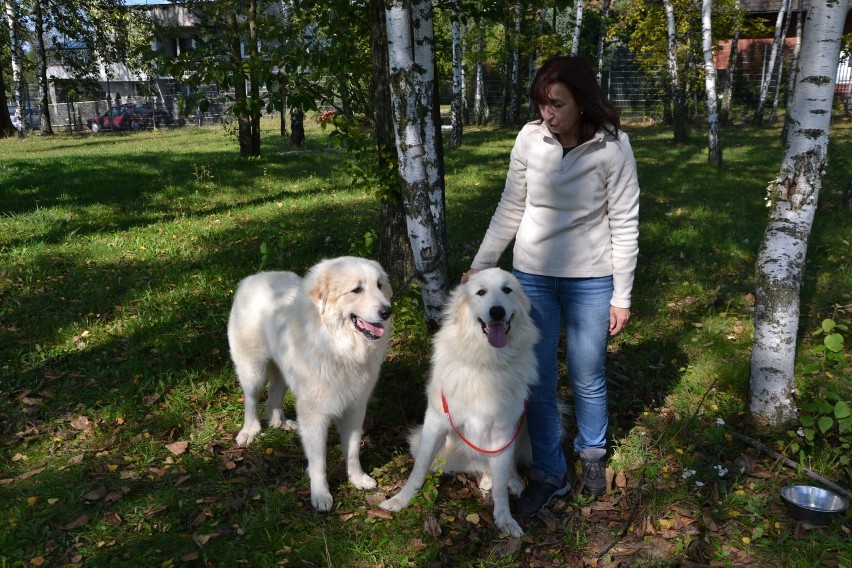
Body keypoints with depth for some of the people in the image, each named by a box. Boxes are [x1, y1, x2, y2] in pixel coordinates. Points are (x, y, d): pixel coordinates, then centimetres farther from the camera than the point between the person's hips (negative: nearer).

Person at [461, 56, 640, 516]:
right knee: (537, 382, 8)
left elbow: (624, 224, -7)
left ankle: (592, 454, 40)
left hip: (591, 279, -2)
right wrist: (479, 266, 5)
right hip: (532, 275, 3)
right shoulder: (530, 138, -5)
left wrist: (621, 296, -6)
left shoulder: (612, 146, -12)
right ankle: (549, 473, 27)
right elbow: (509, 211, 4)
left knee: (588, 379, 12)